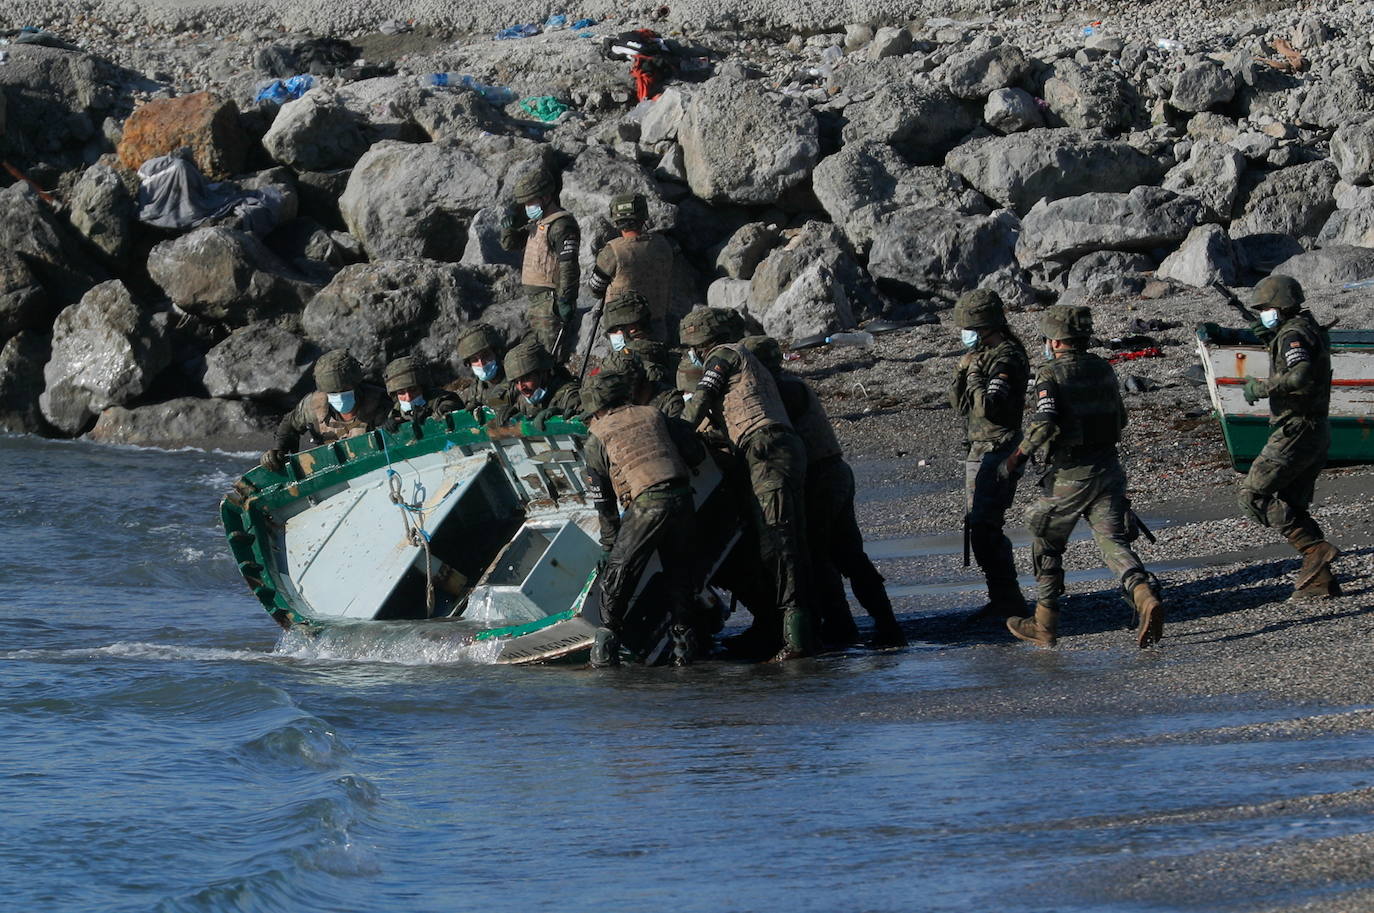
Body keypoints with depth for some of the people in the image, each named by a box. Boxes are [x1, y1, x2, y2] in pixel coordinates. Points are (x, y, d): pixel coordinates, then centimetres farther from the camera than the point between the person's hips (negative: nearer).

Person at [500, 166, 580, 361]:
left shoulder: (561, 225, -14)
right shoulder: (536, 223, 17)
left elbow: (569, 265, -20)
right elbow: (509, 243, 26)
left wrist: (566, 300, -24)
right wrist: (509, 223, 5)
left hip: (551, 300, -10)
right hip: (537, 299, 10)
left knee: (551, 356, -15)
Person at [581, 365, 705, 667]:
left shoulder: (597, 438, 11)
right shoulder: (653, 416, 19)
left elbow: (602, 498, 12)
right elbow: (696, 453, 16)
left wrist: (609, 540, 20)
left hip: (647, 505, -4)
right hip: (682, 498, 4)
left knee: (618, 571, 4)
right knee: (678, 571, 15)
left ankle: (607, 636, 0)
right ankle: (682, 639, 12)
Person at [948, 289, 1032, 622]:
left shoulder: (1007, 360, -17)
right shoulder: (982, 355, 13)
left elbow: (988, 407, -29)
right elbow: (959, 403, 15)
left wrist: (975, 373, -18)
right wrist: (962, 372, -2)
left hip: (998, 453, -10)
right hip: (979, 451, 10)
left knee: (984, 529, -14)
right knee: (977, 527, 13)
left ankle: (1009, 601, -11)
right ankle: (1001, 598, 20)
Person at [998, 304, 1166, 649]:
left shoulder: (1051, 374, -11)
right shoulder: (1102, 369, 8)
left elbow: (1044, 424, -25)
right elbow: (1120, 419, 18)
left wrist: (1016, 458, -16)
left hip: (1070, 475, -5)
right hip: (1108, 469, 5)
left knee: (1047, 544, 13)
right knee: (1113, 540, 0)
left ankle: (1045, 624, 20)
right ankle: (1144, 595, -27)